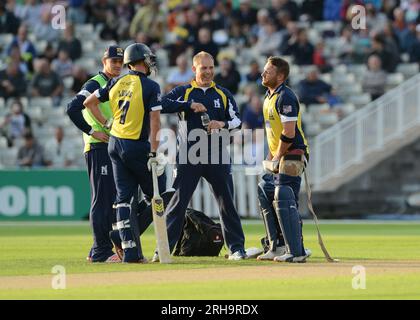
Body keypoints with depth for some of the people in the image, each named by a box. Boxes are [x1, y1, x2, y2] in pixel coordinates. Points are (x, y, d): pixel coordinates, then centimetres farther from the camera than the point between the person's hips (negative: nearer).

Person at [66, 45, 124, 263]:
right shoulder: (95, 84, -8)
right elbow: (72, 109, -20)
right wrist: (91, 131, -18)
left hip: (113, 147, 9)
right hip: (98, 147, -9)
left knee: (112, 199, 10)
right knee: (102, 198, -10)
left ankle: (101, 250, 16)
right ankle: (101, 251, -9)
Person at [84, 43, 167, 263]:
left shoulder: (117, 83, 8)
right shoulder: (151, 86, -9)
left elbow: (89, 102, 14)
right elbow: (155, 121, -14)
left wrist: (106, 122, 18)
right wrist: (153, 153, -13)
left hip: (115, 144, 6)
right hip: (137, 146, -6)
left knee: (124, 198, 6)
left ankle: (130, 251, 1)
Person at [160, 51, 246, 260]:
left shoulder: (223, 94, 13)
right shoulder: (183, 92, 6)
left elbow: (237, 121, 10)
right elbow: (161, 105, -9)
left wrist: (223, 124, -11)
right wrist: (189, 105, -16)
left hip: (217, 157, 2)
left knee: (227, 202, 3)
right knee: (178, 202, -5)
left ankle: (236, 247, 10)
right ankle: (164, 249, -2)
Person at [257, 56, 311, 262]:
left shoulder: (285, 97, -16)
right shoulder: (269, 97, 16)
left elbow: (289, 133, -21)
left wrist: (277, 159, -15)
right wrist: (270, 157, 13)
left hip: (292, 155, -10)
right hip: (278, 157, 10)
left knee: (285, 202, -13)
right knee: (266, 196, 12)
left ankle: (296, 252, -11)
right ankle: (277, 248, 19)